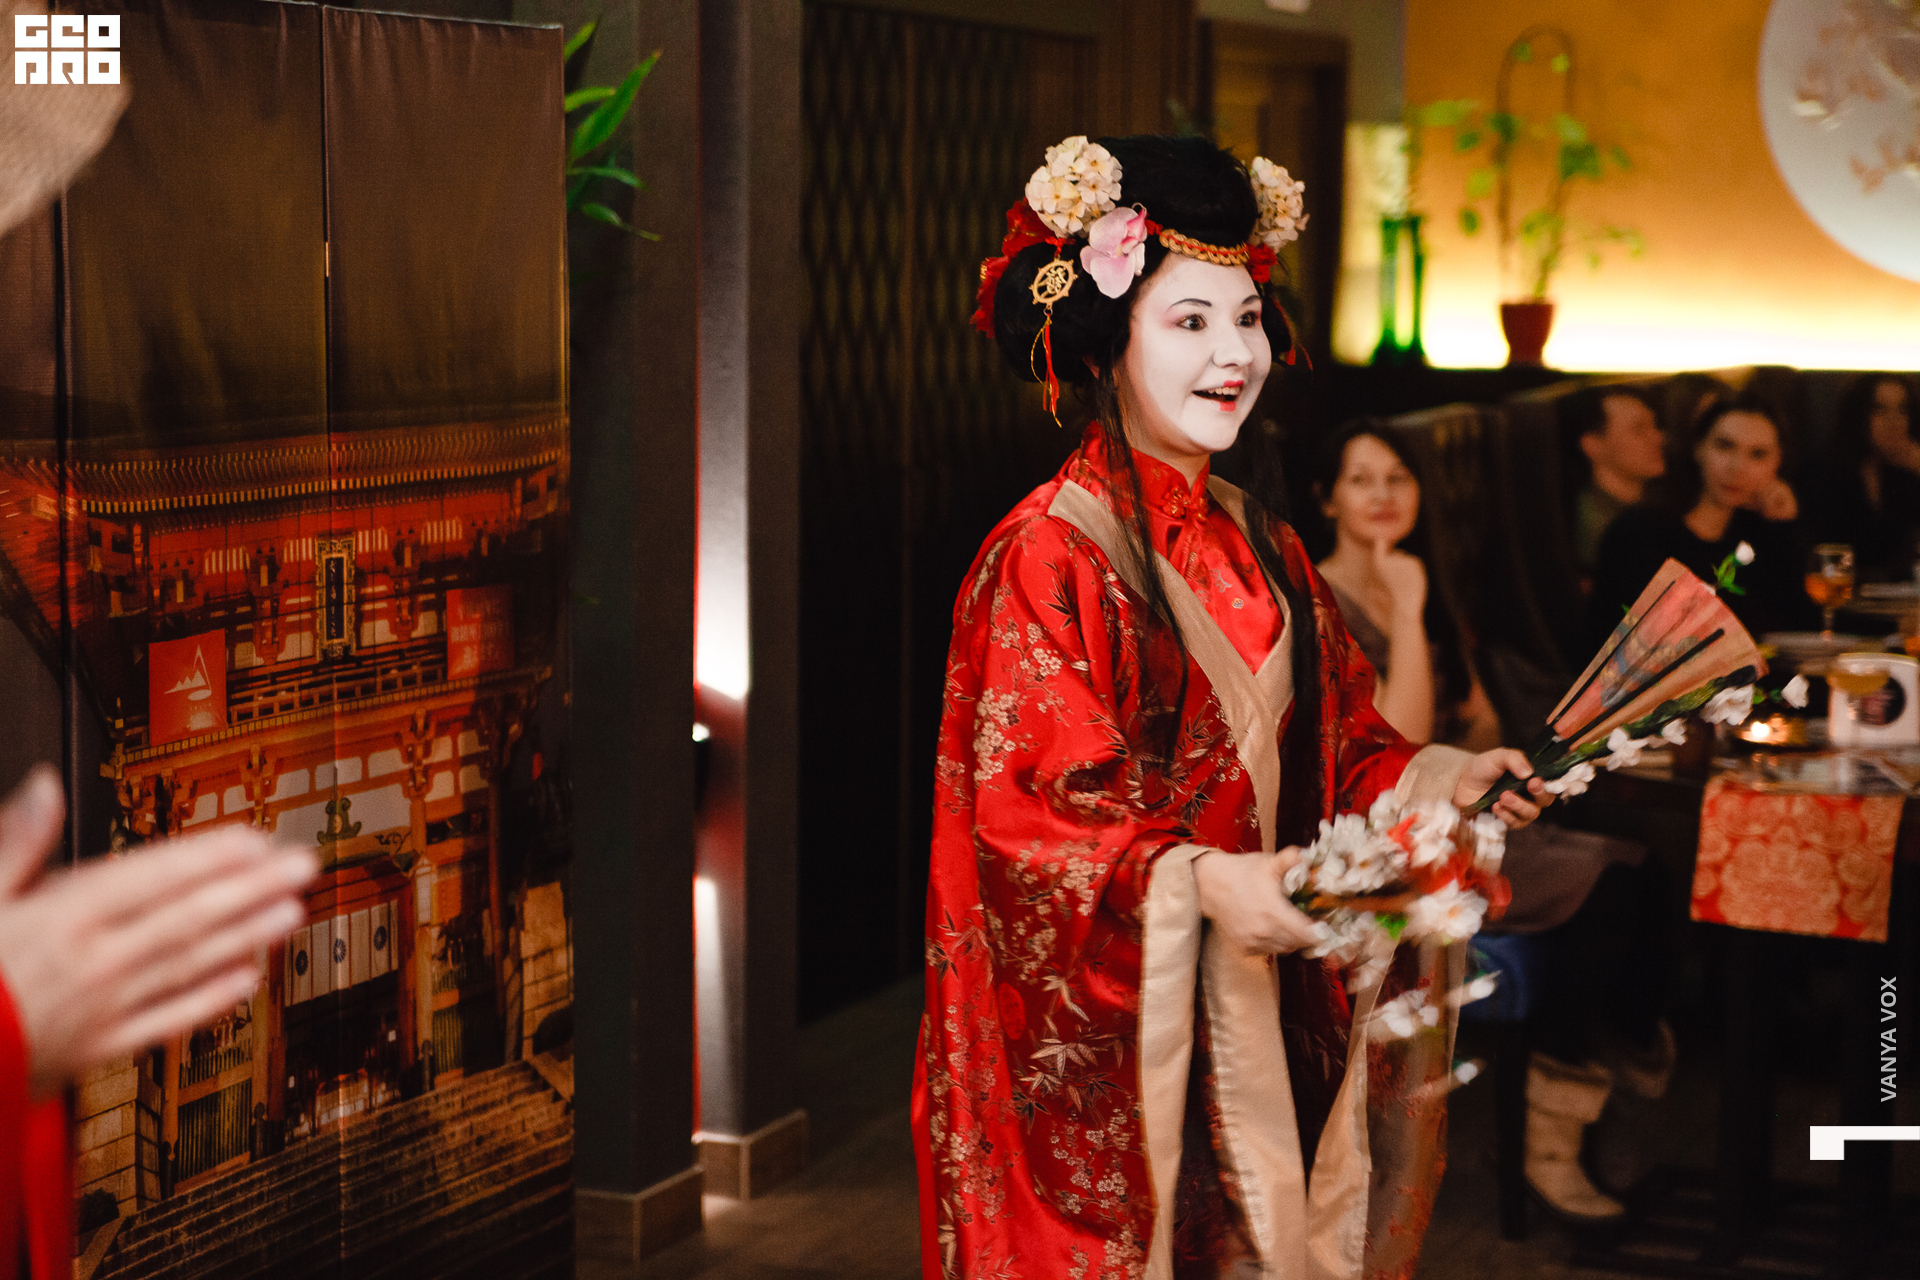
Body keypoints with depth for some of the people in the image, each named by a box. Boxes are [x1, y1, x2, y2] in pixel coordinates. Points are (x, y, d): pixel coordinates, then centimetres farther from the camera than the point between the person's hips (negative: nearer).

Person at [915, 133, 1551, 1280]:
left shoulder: (1263, 551, 12)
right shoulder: (1047, 555, -12)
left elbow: (1332, 750, 14)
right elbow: (1028, 807, -19)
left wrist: (1439, 778, -5)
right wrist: (1197, 882, -32)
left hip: (1266, 1011, 7)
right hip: (1107, 1029, -6)